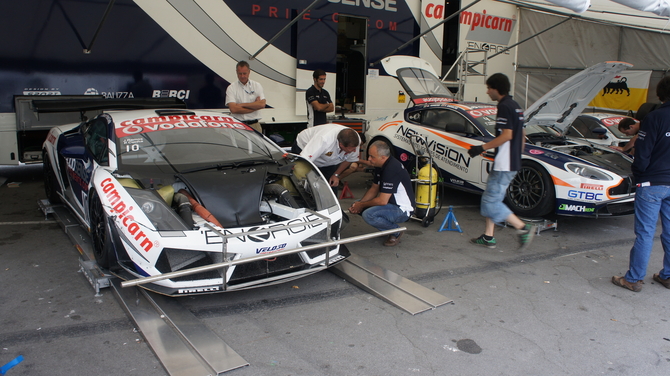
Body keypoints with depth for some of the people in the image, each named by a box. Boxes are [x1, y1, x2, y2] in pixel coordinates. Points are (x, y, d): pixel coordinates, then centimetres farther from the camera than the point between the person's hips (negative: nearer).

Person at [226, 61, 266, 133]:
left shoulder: (257, 86, 10)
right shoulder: (231, 88, 4)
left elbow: (262, 104, -4)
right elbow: (233, 109, -9)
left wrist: (242, 105, -6)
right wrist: (254, 106, -5)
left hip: (255, 125, 1)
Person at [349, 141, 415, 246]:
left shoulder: (391, 169, -28)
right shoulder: (380, 166, 2)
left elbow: (382, 201, -28)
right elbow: (374, 189, 11)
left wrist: (361, 205, -13)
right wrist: (358, 204, -4)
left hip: (402, 210, -10)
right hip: (391, 204, 10)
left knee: (368, 215, -30)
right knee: (356, 206, 6)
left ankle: (396, 232, -5)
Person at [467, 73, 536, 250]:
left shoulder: (504, 106, -14)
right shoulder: (514, 105, 17)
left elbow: (507, 135, -23)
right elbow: (521, 135, 22)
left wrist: (482, 148, -19)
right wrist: (518, 155, 29)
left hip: (504, 165, -11)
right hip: (512, 162, 11)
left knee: (491, 202, -6)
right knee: (491, 200, 14)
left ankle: (523, 228, -2)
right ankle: (488, 237, 19)